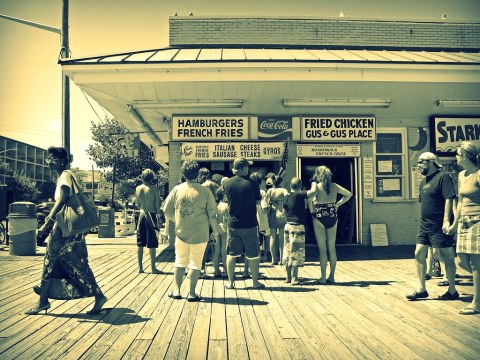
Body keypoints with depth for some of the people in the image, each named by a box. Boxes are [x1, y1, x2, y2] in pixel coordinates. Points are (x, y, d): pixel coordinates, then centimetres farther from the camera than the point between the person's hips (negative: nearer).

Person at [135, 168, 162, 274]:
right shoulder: (154, 189, -11)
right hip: (151, 215, -4)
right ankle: (153, 268, 3)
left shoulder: (138, 188, 3)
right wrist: (157, 212, 9)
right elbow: (157, 205, -10)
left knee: (140, 243, 11)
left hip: (141, 215, 5)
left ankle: (140, 267, 14)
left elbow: (138, 205, 9)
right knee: (152, 243, 0)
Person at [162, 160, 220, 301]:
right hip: (200, 233, -2)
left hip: (181, 232, 2)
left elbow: (166, 210, 1)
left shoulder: (177, 189, -4)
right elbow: (212, 213, -5)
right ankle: (192, 293, 11)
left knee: (180, 261, 17)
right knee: (195, 263, 8)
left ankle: (177, 290, 20)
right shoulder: (205, 191, -9)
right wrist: (215, 229, 9)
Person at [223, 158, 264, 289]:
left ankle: (230, 282, 15)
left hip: (233, 224, 3)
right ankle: (255, 282, 17)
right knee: (253, 255, 9)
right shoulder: (252, 184, -11)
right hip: (250, 224, -2)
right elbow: (258, 201, 0)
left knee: (231, 254, 11)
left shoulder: (227, 183, -3)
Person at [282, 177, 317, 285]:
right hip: (297, 226, -7)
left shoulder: (286, 197, 8)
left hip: (288, 225, 7)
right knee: (296, 252, -2)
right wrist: (314, 183, 0)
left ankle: (288, 277, 19)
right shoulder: (299, 195, -11)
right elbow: (313, 191, -20)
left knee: (288, 252, 11)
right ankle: (294, 278, -1)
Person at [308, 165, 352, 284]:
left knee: (322, 249, 1)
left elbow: (309, 198, -24)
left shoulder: (317, 186, -7)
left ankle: (323, 277, 4)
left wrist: (311, 210, -9)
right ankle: (332, 276, 14)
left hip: (319, 218, -4)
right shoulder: (334, 186, 6)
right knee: (332, 248, 10)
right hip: (332, 218, 4)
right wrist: (337, 204, 13)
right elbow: (348, 194, 13)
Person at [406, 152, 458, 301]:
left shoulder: (443, 177, -10)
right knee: (419, 254, 5)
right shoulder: (424, 181, 15)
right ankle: (421, 289, 12)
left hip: (439, 226, -8)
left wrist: (446, 220, -24)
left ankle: (452, 291, 12)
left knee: (447, 256, 2)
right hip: (425, 225, 9)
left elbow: (449, 198, -18)